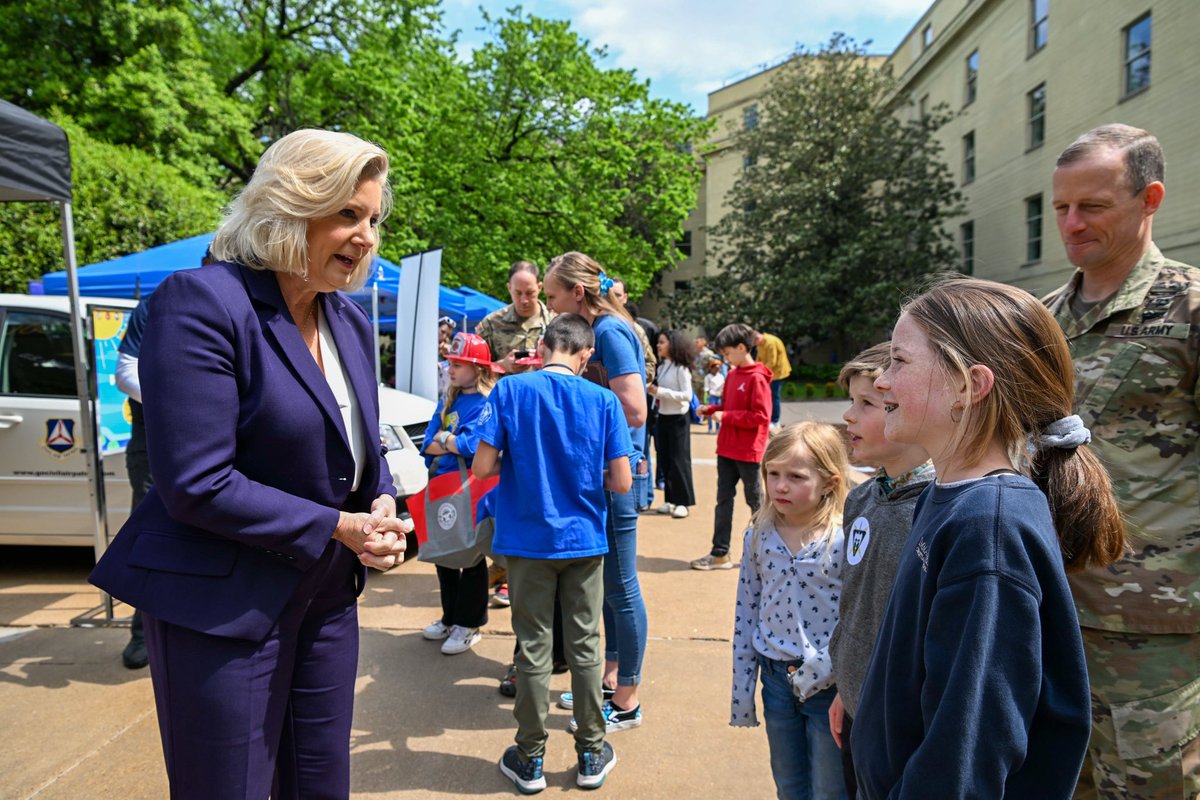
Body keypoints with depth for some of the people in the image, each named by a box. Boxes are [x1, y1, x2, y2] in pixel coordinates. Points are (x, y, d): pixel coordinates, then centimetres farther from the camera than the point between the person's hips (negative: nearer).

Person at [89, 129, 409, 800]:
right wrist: (337, 527, -18)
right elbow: (196, 485, -22)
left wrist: (383, 505, -5)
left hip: (328, 593, 7)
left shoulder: (351, 321, 6)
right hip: (223, 604, -7)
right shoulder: (203, 302, -18)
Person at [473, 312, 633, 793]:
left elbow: (483, 467, -11)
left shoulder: (510, 390, -9)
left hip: (528, 540, -1)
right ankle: (591, 756, 26)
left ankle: (530, 761, 23)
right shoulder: (603, 401, -7)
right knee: (585, 647, 13)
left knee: (533, 649, 10)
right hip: (585, 540, 1)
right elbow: (621, 482, -8)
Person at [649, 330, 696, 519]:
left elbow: (687, 395, -20)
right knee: (665, 459, 10)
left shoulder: (681, 368, -13)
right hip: (663, 416, 7)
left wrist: (661, 392, -23)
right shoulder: (662, 367, 8)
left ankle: (682, 502, 6)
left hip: (678, 418, -7)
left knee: (679, 460, -2)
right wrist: (650, 389, -8)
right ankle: (671, 499, 19)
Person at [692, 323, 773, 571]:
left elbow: (761, 416, -21)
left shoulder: (757, 378, -16)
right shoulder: (732, 374, 9)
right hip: (727, 449, 8)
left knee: (755, 500, 8)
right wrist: (710, 410, 2)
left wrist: (725, 416, -18)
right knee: (723, 500, 7)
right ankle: (720, 553, 12)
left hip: (748, 452, -8)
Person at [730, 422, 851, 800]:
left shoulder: (846, 539, -17)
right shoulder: (760, 535, -3)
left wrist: (821, 668, -22)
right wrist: (741, 691, 4)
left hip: (828, 682, -4)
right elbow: (746, 613, 2)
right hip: (776, 678, 4)